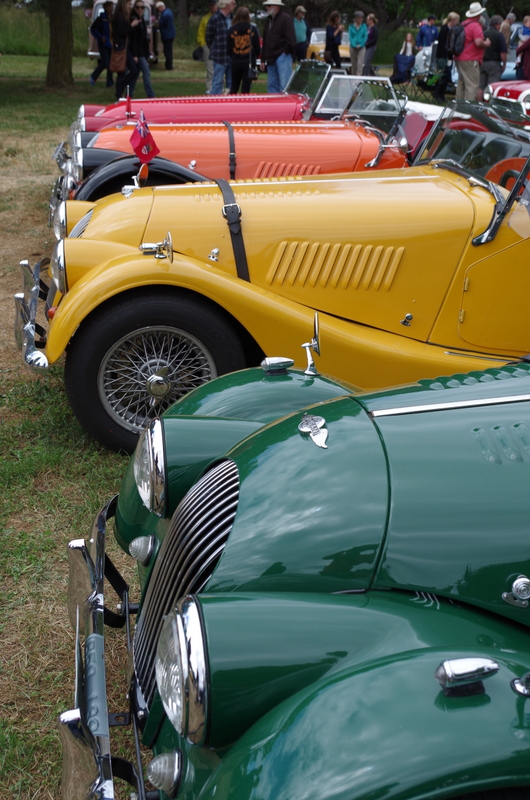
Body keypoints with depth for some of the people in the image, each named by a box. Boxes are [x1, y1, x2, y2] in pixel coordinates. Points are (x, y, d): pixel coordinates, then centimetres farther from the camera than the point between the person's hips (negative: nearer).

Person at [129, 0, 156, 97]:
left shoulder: (141, 20, 16)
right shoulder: (133, 20, -11)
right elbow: (133, 39, -16)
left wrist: (147, 55, 19)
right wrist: (134, 55, -22)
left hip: (142, 52, 9)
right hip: (138, 53, -9)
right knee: (146, 73, -12)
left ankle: (128, 95, 15)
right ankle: (150, 96, -14)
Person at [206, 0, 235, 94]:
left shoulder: (232, 18, 11)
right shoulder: (215, 19, -11)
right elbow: (209, 38, -6)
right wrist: (215, 50, 1)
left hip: (231, 56, 7)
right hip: (220, 57, -7)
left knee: (231, 82, 10)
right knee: (218, 81, -2)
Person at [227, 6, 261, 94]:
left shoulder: (231, 30, -3)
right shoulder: (253, 29, -5)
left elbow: (228, 48, 0)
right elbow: (257, 47, -2)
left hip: (235, 62, 1)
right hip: (249, 62, -1)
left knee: (234, 87, 15)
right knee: (246, 88, 2)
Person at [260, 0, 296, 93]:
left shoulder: (285, 18, -6)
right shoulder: (268, 20, 20)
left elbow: (290, 40, -14)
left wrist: (285, 52, -11)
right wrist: (263, 59, 20)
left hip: (282, 57, -9)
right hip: (271, 59, 9)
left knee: (284, 86, -13)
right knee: (271, 86, 9)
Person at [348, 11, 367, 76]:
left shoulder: (364, 26, 5)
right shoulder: (351, 26, 6)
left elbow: (365, 36, 1)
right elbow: (350, 37, 1)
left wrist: (360, 45, -11)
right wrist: (355, 45, -13)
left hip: (362, 47, -1)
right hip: (353, 47, 1)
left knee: (360, 63, -15)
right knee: (353, 64, 7)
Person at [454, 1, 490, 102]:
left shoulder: (463, 25, 14)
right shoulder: (475, 26, -13)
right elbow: (478, 42, -25)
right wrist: (486, 43, -5)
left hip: (459, 58, 9)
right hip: (470, 60, -9)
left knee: (461, 84, 15)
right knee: (472, 86, -9)